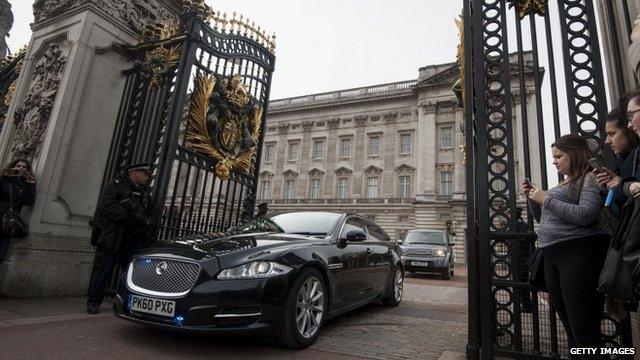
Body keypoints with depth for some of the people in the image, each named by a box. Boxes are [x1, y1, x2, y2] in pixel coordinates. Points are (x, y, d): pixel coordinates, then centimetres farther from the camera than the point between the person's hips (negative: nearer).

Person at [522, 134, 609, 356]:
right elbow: (543, 219, 26)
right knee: (569, 326, 14)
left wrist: (546, 199, -12)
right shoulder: (564, 184, 21)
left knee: (584, 330, -6)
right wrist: (532, 197, 11)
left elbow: (585, 215, -18)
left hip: (579, 254, -8)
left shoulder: (589, 178, -3)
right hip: (552, 257, 8)